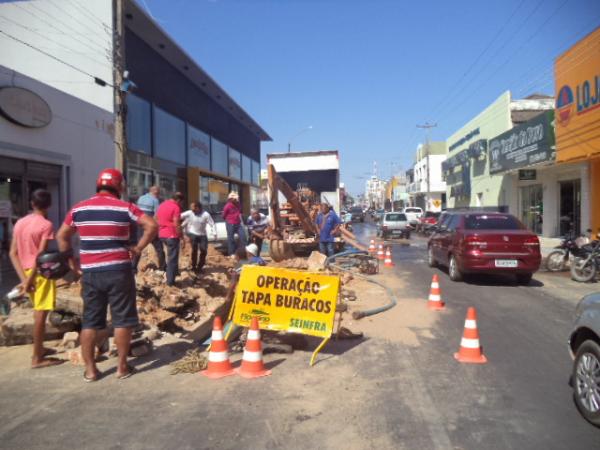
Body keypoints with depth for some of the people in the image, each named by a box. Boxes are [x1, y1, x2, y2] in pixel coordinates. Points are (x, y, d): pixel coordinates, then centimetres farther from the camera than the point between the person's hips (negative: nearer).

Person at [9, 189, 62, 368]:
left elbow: (13, 253, 3)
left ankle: (39, 348, 32)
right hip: (40, 272, -8)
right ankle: (37, 358, 2)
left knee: (39, 312, 21)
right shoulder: (46, 225, -13)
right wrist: (30, 280, -15)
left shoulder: (19, 223, 7)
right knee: (40, 314, -2)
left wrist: (24, 278, -3)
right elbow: (40, 255, -19)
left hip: (27, 272, 8)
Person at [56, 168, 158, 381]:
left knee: (90, 321, 11)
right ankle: (122, 367, 12)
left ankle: (90, 369, 16)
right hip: (118, 271, -3)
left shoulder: (78, 209, 7)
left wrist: (72, 262, 16)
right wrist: (138, 248, -3)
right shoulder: (125, 208, -4)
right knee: (122, 320, 6)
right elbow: (152, 226, -11)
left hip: (90, 273, 3)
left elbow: (62, 236, 12)